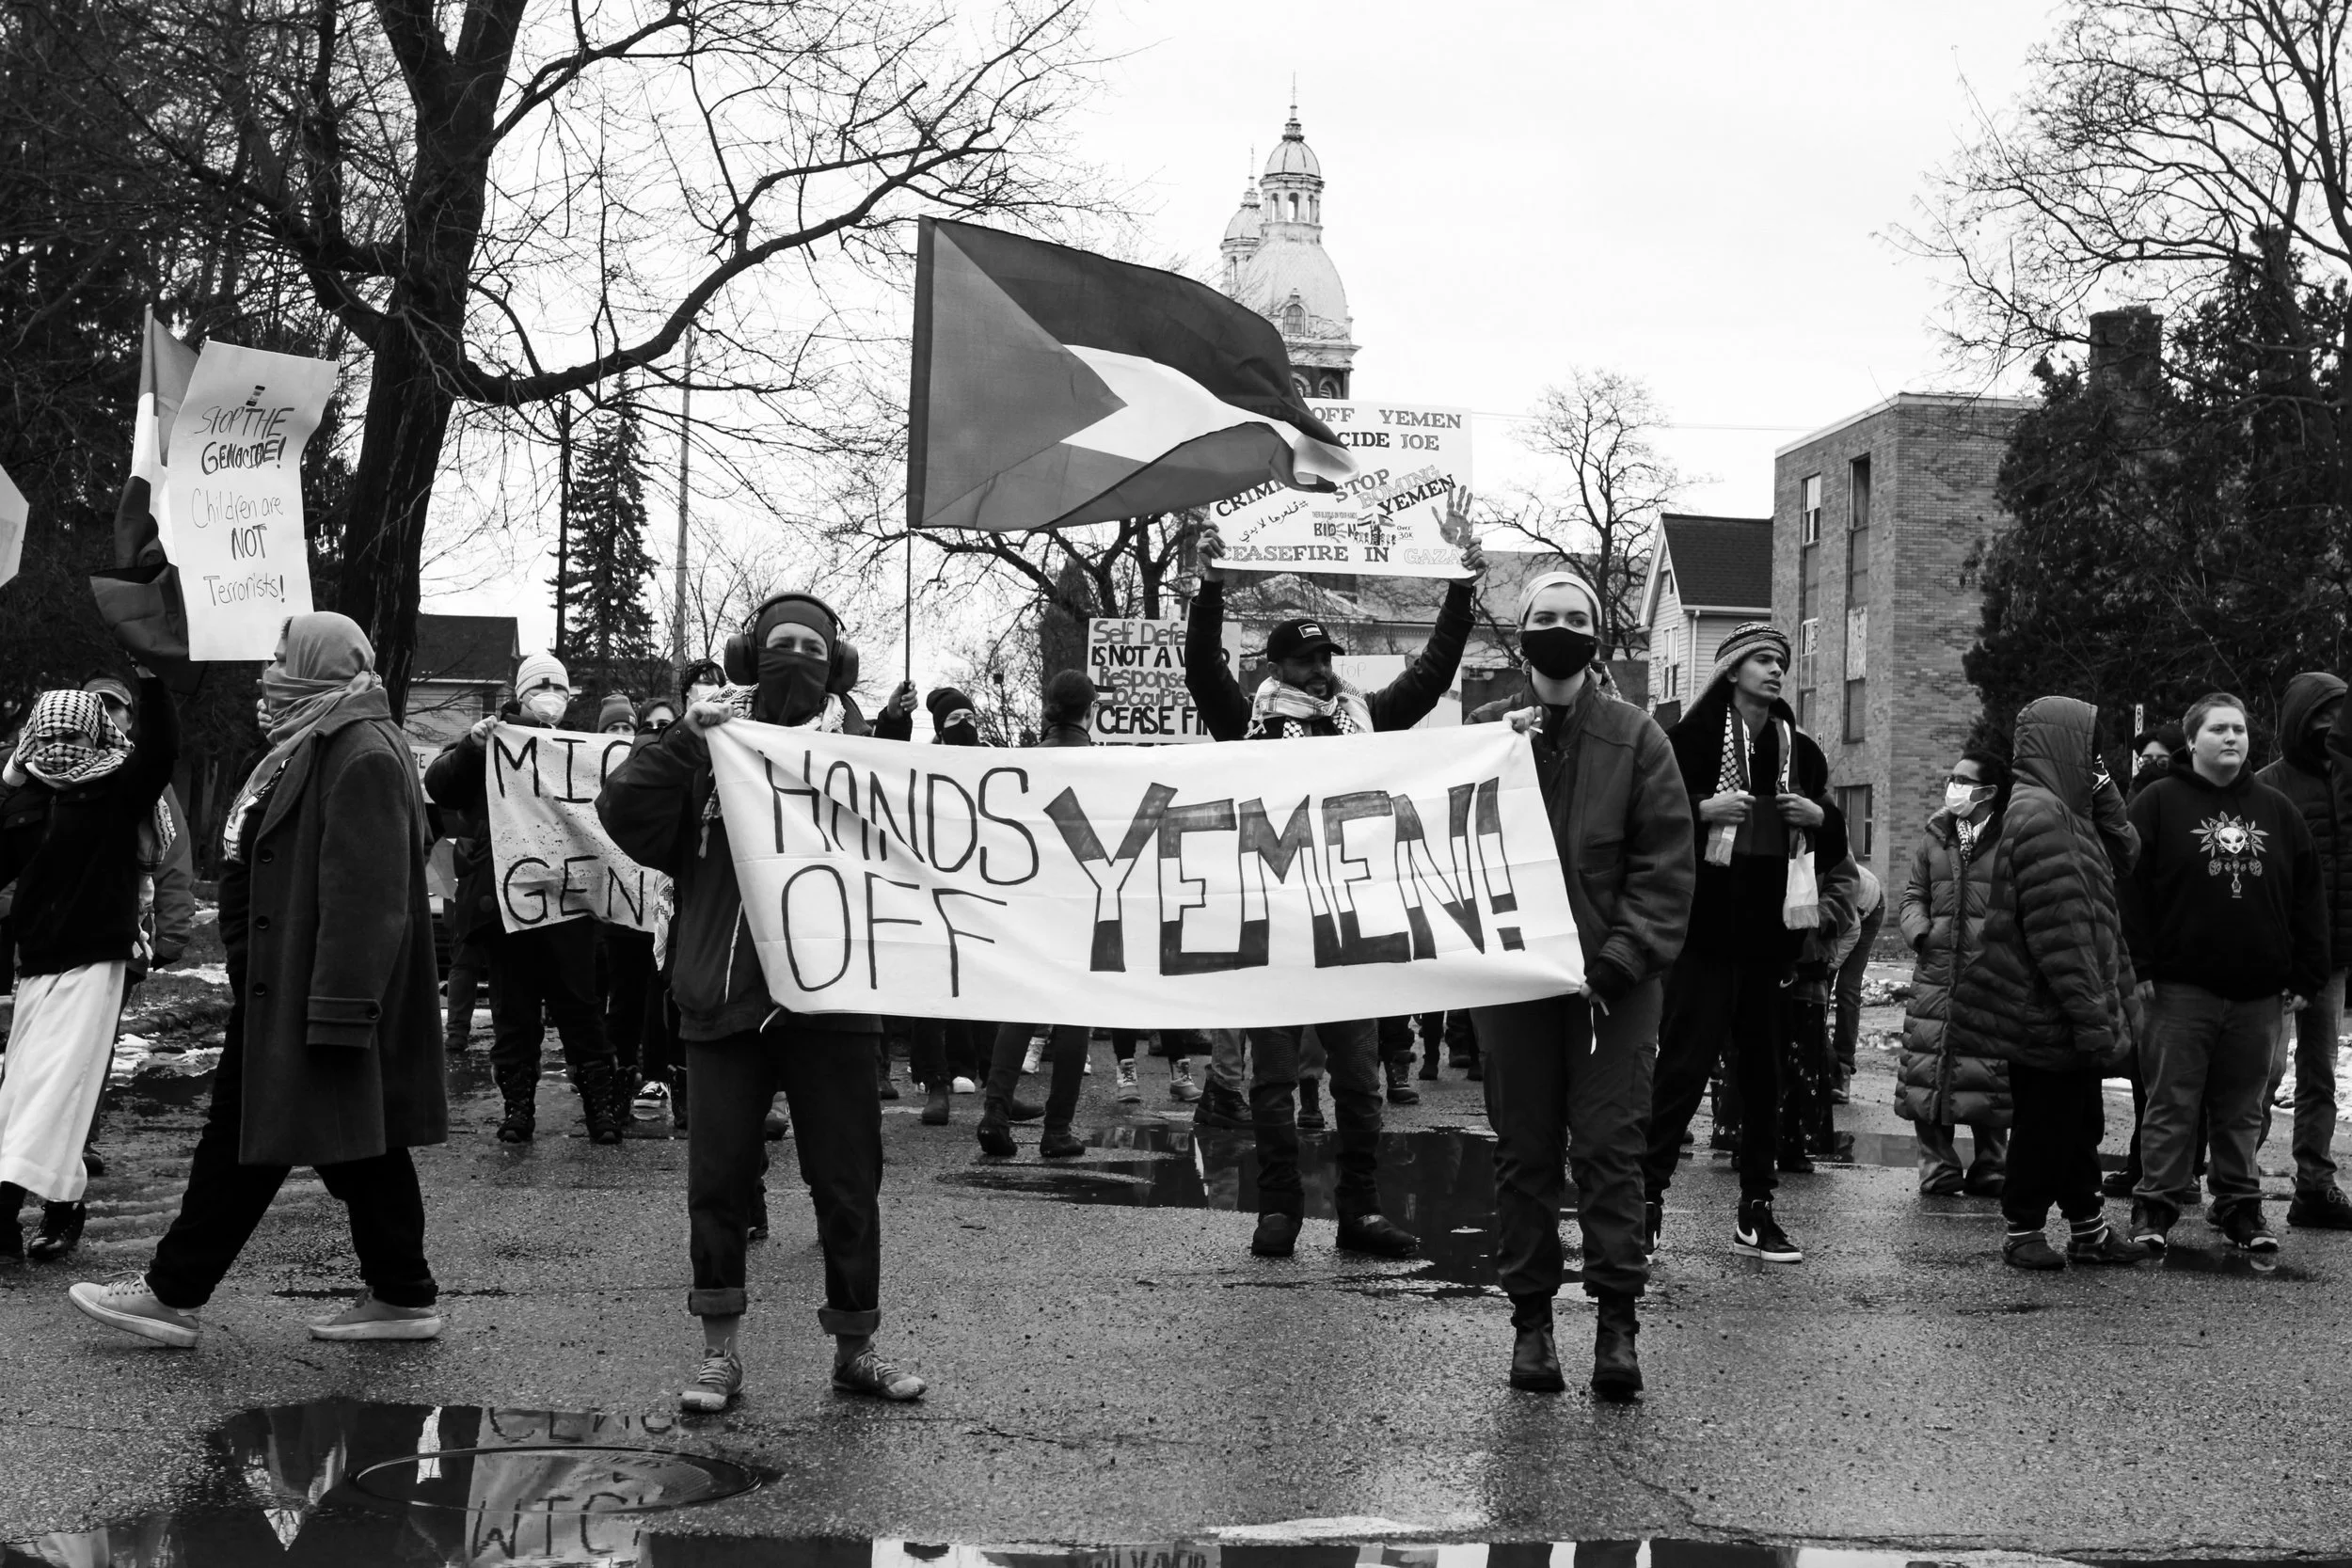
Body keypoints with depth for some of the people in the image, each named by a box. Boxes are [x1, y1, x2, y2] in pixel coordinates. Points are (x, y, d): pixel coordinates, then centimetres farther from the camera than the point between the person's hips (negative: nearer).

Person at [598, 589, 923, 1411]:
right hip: (723, 998, 0)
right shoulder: (707, 750, 6)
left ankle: (856, 1346, 17)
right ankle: (720, 1350, 15)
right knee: (718, 1178, 5)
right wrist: (682, 741, -16)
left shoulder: (857, 749, 7)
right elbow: (622, 813, -6)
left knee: (848, 1179, 5)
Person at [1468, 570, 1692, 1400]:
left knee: (1609, 1147, -4)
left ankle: (1617, 1320, 0)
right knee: (1524, 1151, 6)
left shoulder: (1635, 739, 4)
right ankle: (1530, 1318, 12)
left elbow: (1664, 868, -1)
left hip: (1613, 982, -1)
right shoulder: (1484, 732, 8)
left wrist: (1620, 961, -12)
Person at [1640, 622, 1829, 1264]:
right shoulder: (1692, 738, -1)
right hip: (1704, 929, -5)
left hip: (1772, 933, 5)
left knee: (1763, 1070, 8)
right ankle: (1647, 1195, -4)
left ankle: (1756, 1211, 14)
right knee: (1686, 1062, -9)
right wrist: (1703, 809, -18)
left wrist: (1819, 817, 1)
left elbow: (1836, 847, 22)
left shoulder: (1801, 752, 15)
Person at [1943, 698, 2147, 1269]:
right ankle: (2023, 1229, 12)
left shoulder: (2063, 809, 13)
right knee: (2044, 1120, 1)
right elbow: (2060, 928, -23)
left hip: (2068, 1011, 10)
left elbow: (2123, 856, 17)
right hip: (2048, 1009, -10)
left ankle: (2088, 1227, 26)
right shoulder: (2039, 815, -19)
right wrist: (2093, 1017, -23)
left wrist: (2105, 796, 3)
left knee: (2078, 1119, 17)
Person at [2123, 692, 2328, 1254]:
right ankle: (2157, 1204, 6)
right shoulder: (2159, 803, 0)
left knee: (2242, 1109, 10)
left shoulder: (2278, 811, 12)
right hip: (2181, 989, -3)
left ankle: (2240, 1204, 18)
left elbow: (2308, 898, 12)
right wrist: (2141, 967, -11)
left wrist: (2306, 975, 5)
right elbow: (2132, 887, -5)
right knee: (2172, 1103, -1)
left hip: (2258, 993, 3)